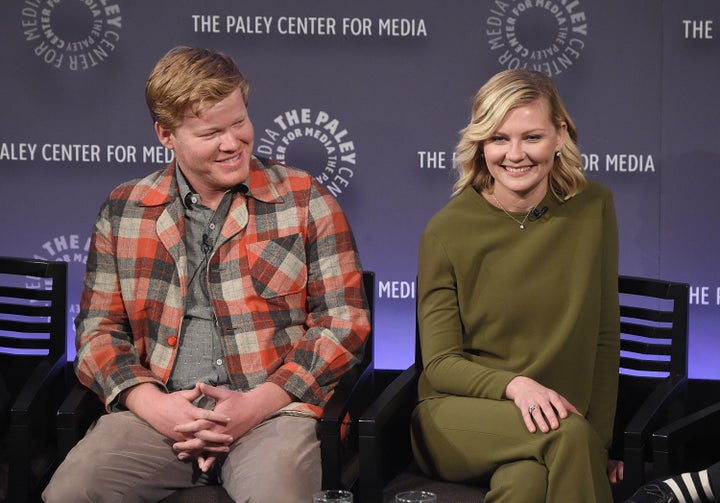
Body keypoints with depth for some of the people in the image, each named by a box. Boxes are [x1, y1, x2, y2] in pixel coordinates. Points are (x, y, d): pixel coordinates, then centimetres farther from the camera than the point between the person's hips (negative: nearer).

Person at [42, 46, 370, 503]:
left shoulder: (305, 201, 5)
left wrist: (258, 404, -9)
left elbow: (345, 323, 2)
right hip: (158, 412, 3)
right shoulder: (122, 211, 12)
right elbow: (99, 329, 13)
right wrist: (150, 404, -7)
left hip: (273, 412, -2)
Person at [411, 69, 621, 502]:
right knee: (569, 435, -33)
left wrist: (599, 441, -1)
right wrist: (515, 385, -22)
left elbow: (604, 336, 6)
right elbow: (440, 364, -3)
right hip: (457, 416, -1)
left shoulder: (592, 207, 1)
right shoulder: (447, 231, -5)